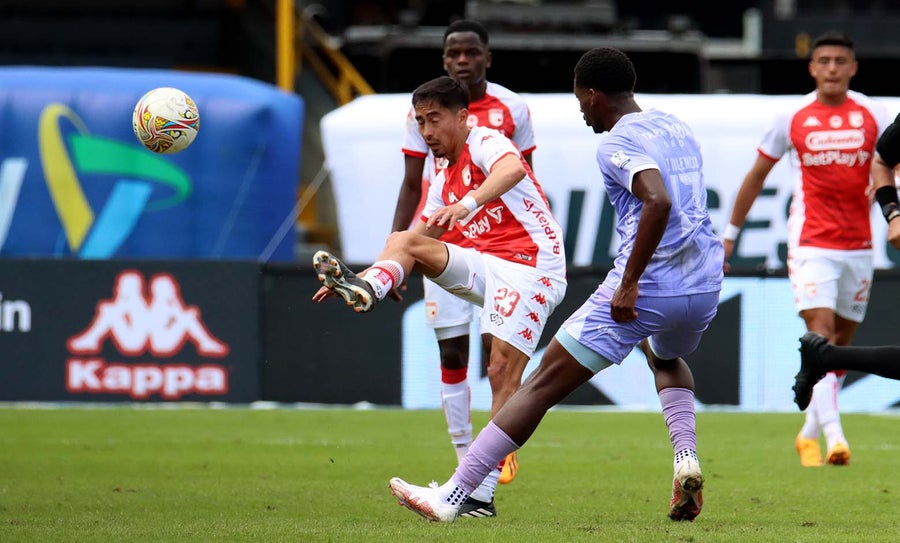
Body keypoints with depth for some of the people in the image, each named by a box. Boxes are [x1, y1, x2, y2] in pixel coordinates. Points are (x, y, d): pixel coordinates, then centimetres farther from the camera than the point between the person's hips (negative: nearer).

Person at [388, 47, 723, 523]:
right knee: (667, 359, 40)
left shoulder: (617, 143, -9)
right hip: (705, 286, 7)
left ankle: (451, 497, -4)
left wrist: (629, 283, -24)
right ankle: (686, 459, 14)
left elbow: (659, 202, -27)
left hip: (645, 290, -7)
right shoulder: (678, 130, 17)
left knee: (542, 385, -2)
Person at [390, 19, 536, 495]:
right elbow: (411, 186, 8)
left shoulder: (512, 109, 3)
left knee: (498, 346, -13)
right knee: (451, 352, -1)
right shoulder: (424, 111, 3)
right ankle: (466, 460, 3)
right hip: (442, 245, 1)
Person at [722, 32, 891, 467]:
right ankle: (834, 435, -26)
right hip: (810, 243, -3)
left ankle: (810, 433, 26)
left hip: (858, 245, 3)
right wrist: (730, 233, 11)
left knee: (842, 341, 10)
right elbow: (757, 174, 9)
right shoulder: (792, 118, 0)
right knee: (821, 333, -17)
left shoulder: (873, 115, 2)